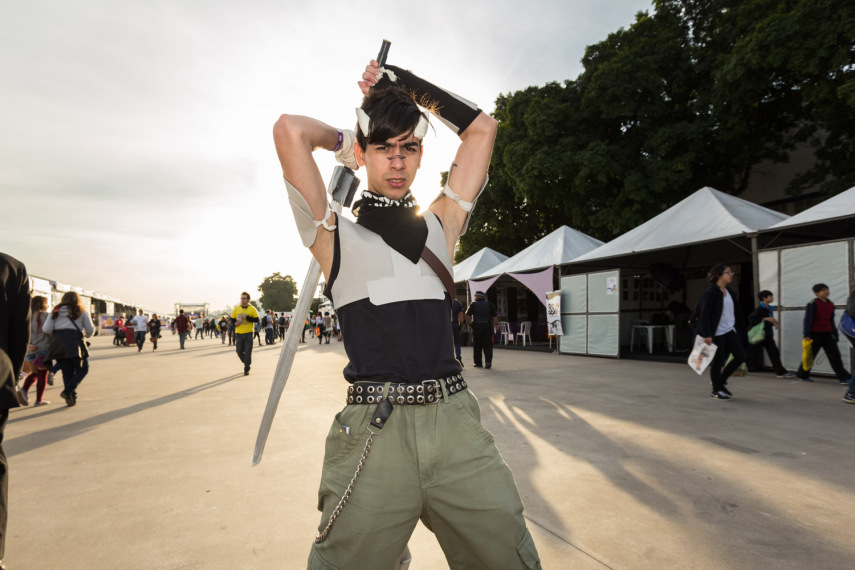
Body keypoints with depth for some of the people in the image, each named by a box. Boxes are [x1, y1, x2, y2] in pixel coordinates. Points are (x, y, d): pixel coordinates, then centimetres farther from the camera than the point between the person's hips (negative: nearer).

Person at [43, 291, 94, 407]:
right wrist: (86, 335, 25)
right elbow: (90, 329, 4)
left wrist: (57, 333, 22)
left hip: (57, 343, 4)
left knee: (67, 371, 11)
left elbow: (47, 329, 4)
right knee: (82, 369, 8)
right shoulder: (81, 311, 9)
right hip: (74, 343, -4)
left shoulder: (55, 311, 16)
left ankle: (71, 397, 8)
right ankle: (68, 391, -11)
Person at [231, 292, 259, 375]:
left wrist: (246, 317, -16)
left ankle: (246, 369, 5)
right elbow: (232, 319, 15)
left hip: (248, 333, -3)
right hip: (239, 333, 3)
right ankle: (247, 363, 31)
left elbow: (256, 320, -5)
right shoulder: (236, 309, 8)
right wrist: (235, 323, -6)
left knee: (248, 352, -4)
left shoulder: (252, 309, -1)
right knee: (239, 352, 5)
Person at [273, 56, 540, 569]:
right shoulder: (336, 237, 8)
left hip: (456, 424, 3)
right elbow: (290, 131, -2)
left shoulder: (440, 226, 17)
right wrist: (343, 142, 17)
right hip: (372, 433, -2)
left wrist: (408, 83, 23)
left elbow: (482, 128, 20)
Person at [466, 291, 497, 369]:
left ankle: (478, 363, 11)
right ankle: (488, 361, -10)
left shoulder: (473, 304, 1)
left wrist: (469, 324, 7)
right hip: (488, 326, 1)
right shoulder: (489, 304, 8)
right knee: (488, 345, 3)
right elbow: (495, 316, 6)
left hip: (477, 326, -1)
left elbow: (468, 315, -5)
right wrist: (496, 324, 14)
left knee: (477, 345, 7)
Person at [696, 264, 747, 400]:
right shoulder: (710, 292, -12)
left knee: (741, 356, 4)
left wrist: (742, 327, 12)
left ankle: (722, 381, 23)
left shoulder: (730, 292, 13)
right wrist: (707, 334, -23)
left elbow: (737, 311, 17)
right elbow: (704, 314, -18)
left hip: (729, 330, 8)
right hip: (716, 333, -8)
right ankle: (716, 390, 18)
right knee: (718, 361, 0)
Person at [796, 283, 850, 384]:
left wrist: (835, 334, 17)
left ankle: (843, 377, 0)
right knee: (810, 356, 5)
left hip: (828, 334, 6)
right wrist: (806, 335, -17)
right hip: (815, 334, -6)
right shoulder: (813, 303, -10)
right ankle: (802, 375, 19)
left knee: (835, 355, 0)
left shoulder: (830, 304, 10)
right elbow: (808, 319, -12)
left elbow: (831, 321, 18)